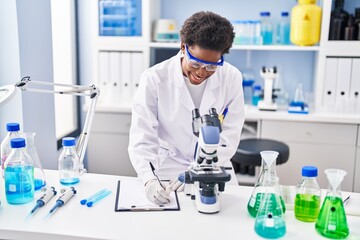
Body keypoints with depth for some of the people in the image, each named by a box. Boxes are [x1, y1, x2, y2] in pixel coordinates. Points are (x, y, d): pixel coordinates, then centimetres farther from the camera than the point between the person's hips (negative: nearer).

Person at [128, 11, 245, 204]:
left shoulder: (231, 78, -9)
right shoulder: (155, 79, -14)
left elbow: (229, 138, -8)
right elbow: (142, 139, -16)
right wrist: (150, 181, -32)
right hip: (168, 171, 0)